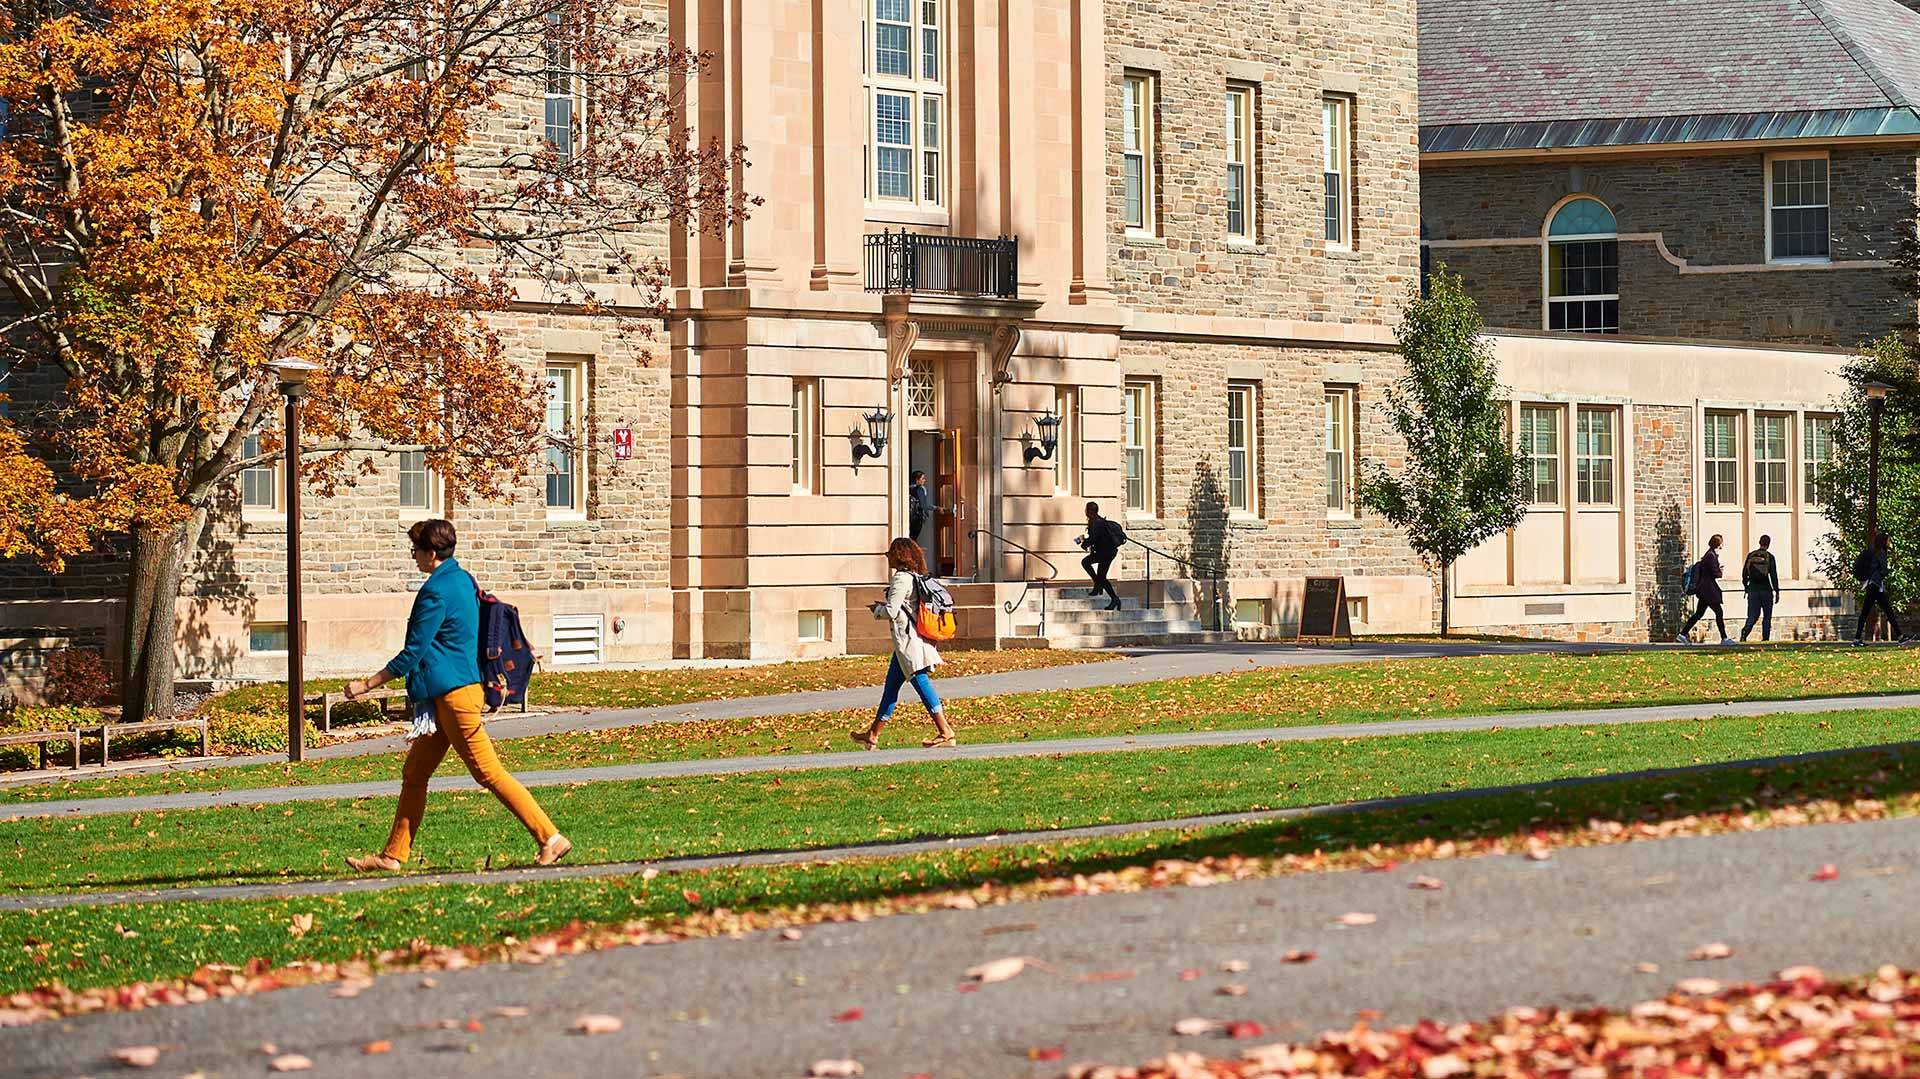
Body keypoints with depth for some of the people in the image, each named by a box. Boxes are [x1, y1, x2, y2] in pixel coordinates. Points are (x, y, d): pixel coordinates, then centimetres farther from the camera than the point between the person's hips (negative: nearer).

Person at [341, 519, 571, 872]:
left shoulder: (437, 591, -16)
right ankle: (394, 856, 13)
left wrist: (367, 684, -9)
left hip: (453, 694, -10)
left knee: (488, 773, -7)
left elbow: (412, 653, -15)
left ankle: (550, 839, -5)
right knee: (414, 773, 11)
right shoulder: (463, 580, 13)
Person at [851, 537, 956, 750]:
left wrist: (877, 609, 2)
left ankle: (946, 732, -13)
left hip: (908, 642, -10)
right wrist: (885, 606, 17)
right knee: (891, 684, 14)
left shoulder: (901, 579, -14)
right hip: (916, 640, 10)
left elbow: (891, 612, -18)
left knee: (921, 683, -10)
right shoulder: (916, 577, 14)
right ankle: (873, 734, 21)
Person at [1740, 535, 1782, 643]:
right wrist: (1777, 591, -1)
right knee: (1767, 616, 9)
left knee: (1753, 616, 5)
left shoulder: (1750, 555, 4)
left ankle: (1745, 631, -22)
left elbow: (1744, 573, 8)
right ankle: (1765, 639, 5)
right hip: (1766, 589, -2)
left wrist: (1746, 587, 20)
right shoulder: (1769, 557, -5)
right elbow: (1773, 575, -6)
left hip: (1753, 589, 2)